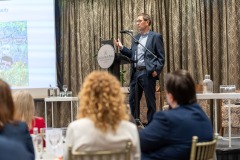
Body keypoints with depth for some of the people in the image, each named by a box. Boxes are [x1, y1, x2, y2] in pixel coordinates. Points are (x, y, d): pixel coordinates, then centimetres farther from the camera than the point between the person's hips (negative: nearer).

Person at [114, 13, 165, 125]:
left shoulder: (156, 37, -1)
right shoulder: (135, 38, 18)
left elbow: (161, 57, -5)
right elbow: (132, 54, 18)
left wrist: (156, 70, -15)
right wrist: (121, 47, 6)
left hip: (148, 73, -6)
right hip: (135, 73, 6)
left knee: (150, 101, 0)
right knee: (133, 100, 9)